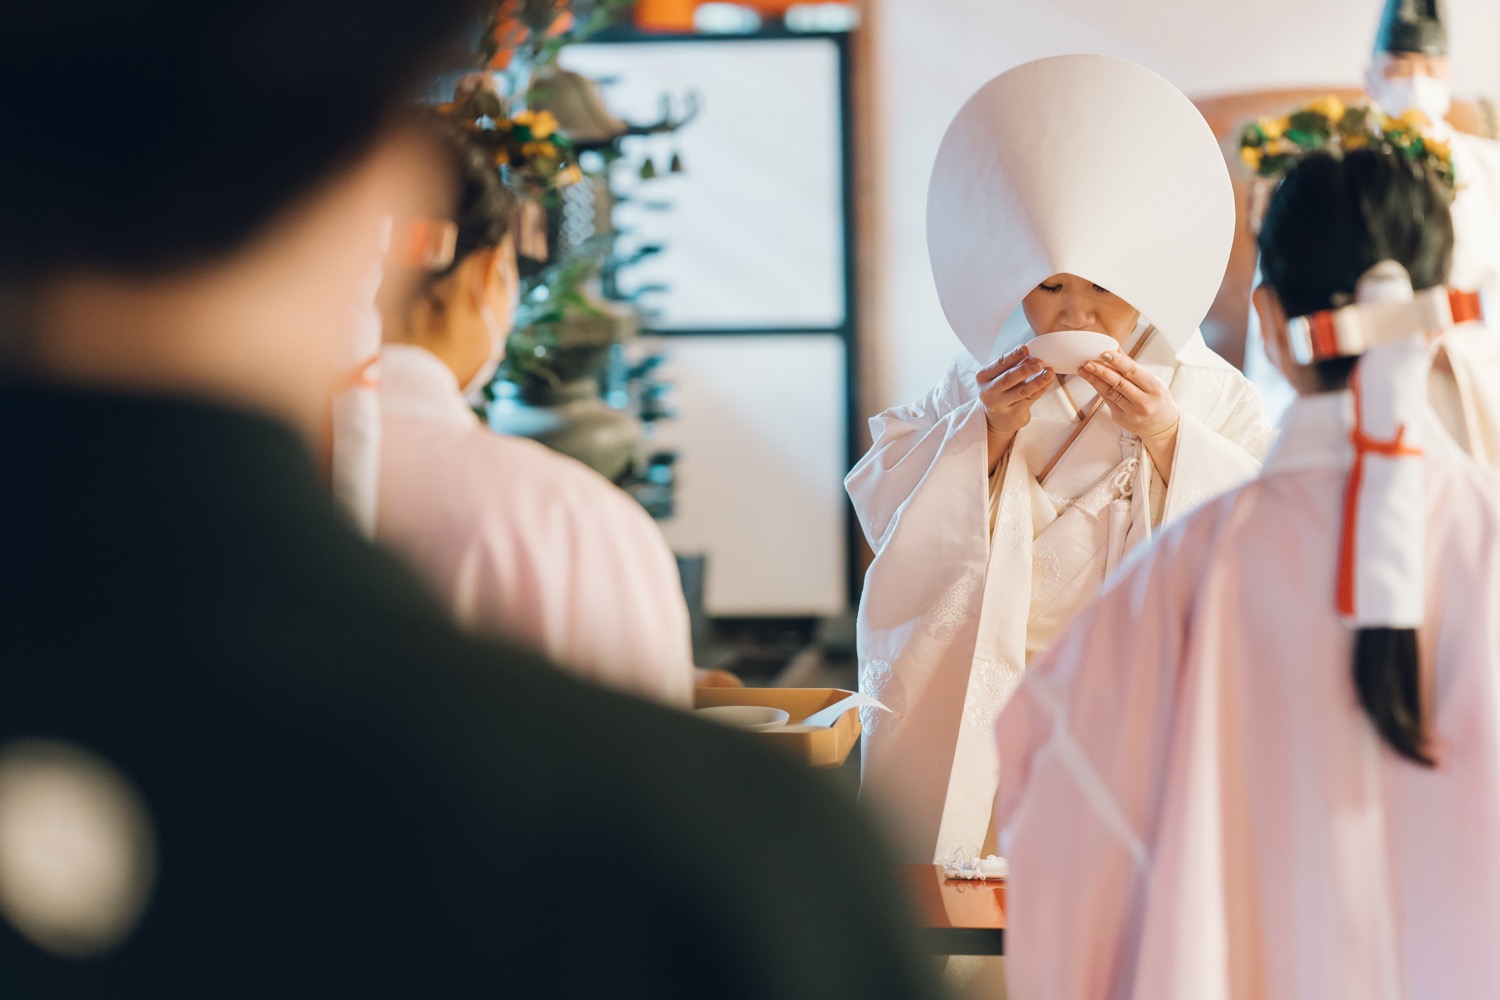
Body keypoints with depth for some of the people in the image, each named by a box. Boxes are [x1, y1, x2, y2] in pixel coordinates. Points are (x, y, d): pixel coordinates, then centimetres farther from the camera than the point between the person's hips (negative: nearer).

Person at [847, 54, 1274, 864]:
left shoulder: (1209, 393, 3)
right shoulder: (983, 385, 7)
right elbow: (883, 512, 0)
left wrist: (1168, 437, -17)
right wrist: (986, 430, -12)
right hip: (980, 700, 1)